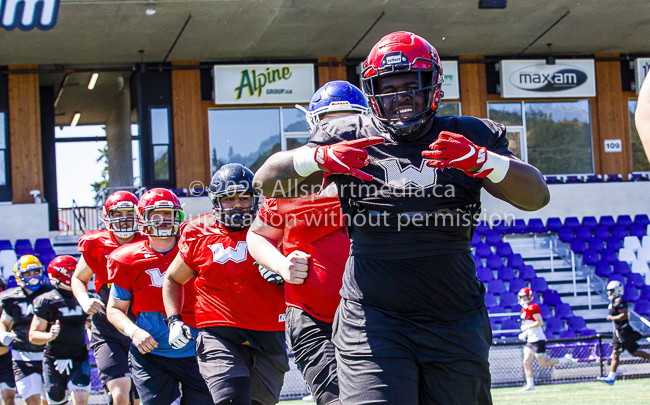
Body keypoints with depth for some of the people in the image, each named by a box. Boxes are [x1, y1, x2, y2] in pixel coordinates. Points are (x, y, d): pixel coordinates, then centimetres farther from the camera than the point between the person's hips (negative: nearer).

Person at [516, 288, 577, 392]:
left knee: (543, 363, -5)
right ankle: (530, 385, 1)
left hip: (538, 340, -9)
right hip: (530, 340, 9)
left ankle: (566, 360, 9)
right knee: (526, 362, 0)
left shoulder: (533, 307, -14)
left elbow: (540, 322, -21)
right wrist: (524, 334, 11)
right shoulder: (524, 310, 16)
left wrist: (527, 327, -18)